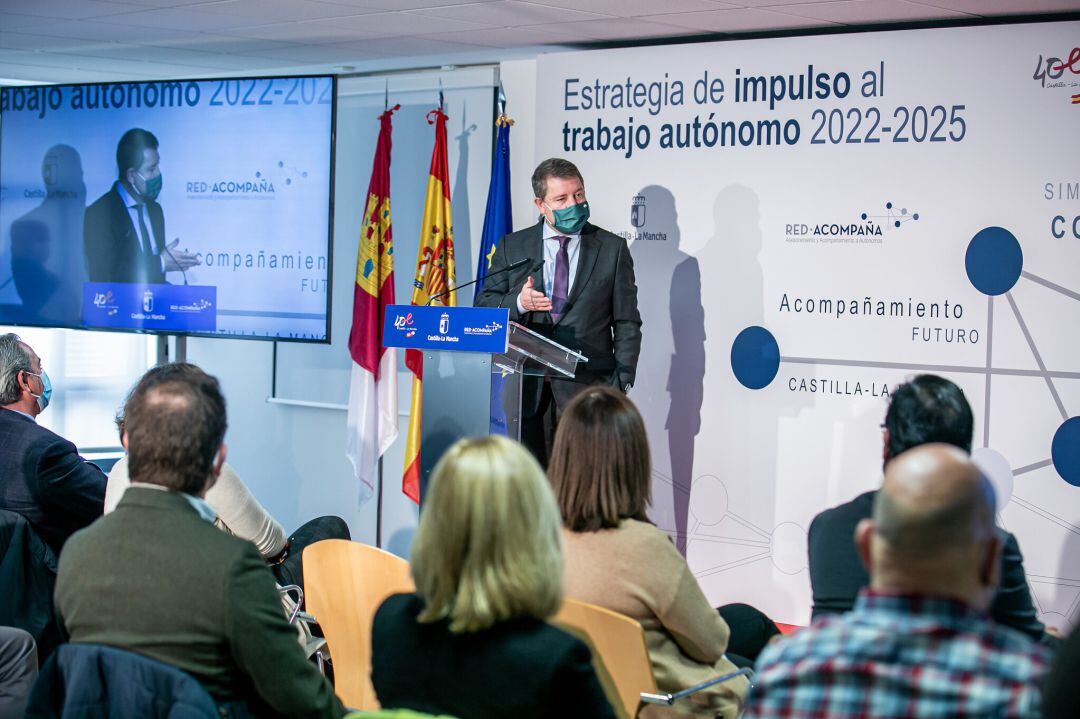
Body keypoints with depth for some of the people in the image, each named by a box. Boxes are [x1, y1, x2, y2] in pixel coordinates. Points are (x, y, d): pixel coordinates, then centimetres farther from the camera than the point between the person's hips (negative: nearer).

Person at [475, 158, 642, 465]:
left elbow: (627, 323, 7)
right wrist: (517, 303, -11)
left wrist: (620, 383, -3)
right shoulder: (512, 247, 12)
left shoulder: (613, 249, 8)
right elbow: (484, 305, 10)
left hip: (588, 388, -1)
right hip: (527, 392, 2)